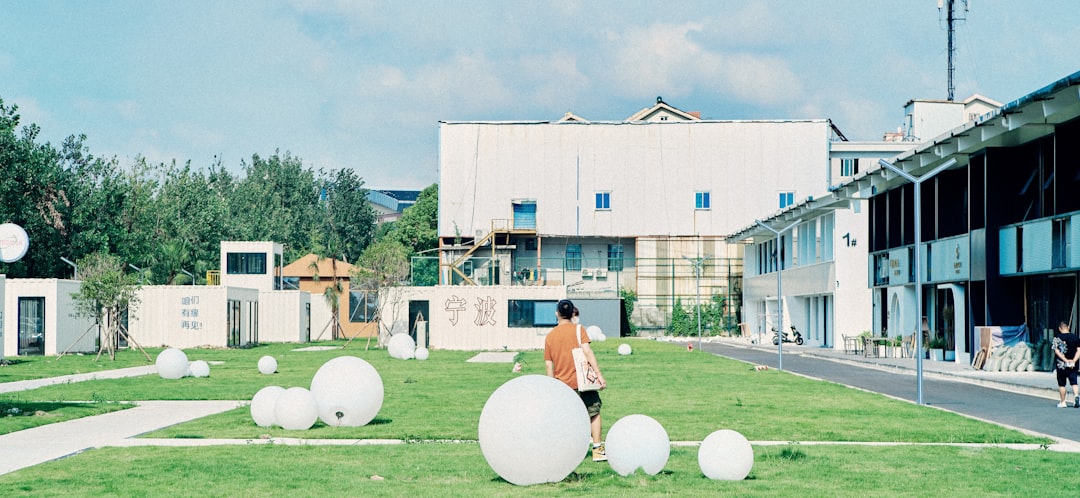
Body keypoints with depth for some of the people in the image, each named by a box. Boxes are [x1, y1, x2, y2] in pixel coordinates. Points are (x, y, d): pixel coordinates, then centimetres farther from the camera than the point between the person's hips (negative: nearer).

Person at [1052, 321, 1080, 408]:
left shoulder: (1057, 338, -6)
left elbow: (1057, 351, -14)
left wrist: (1066, 360, -17)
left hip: (1061, 365, -2)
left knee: (1061, 384, 9)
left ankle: (1063, 402, 13)